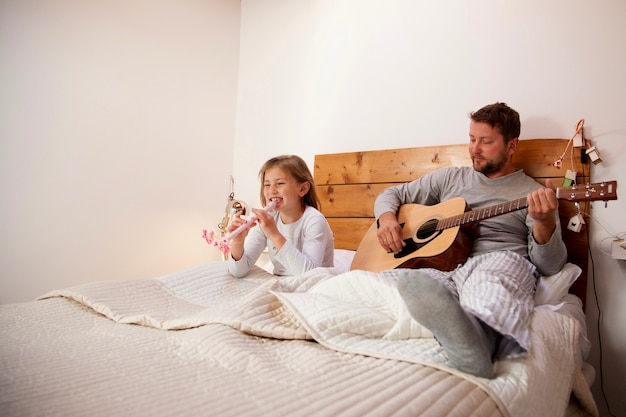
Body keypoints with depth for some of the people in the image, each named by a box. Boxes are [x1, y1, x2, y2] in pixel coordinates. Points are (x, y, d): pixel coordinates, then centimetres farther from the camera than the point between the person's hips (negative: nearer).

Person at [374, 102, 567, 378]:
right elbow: (391, 194, 25)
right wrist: (387, 218, 2)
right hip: (444, 268, 1)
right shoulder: (449, 178, 23)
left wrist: (545, 224, -15)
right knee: (412, 282, -37)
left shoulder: (532, 194, 13)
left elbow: (550, 266, 6)